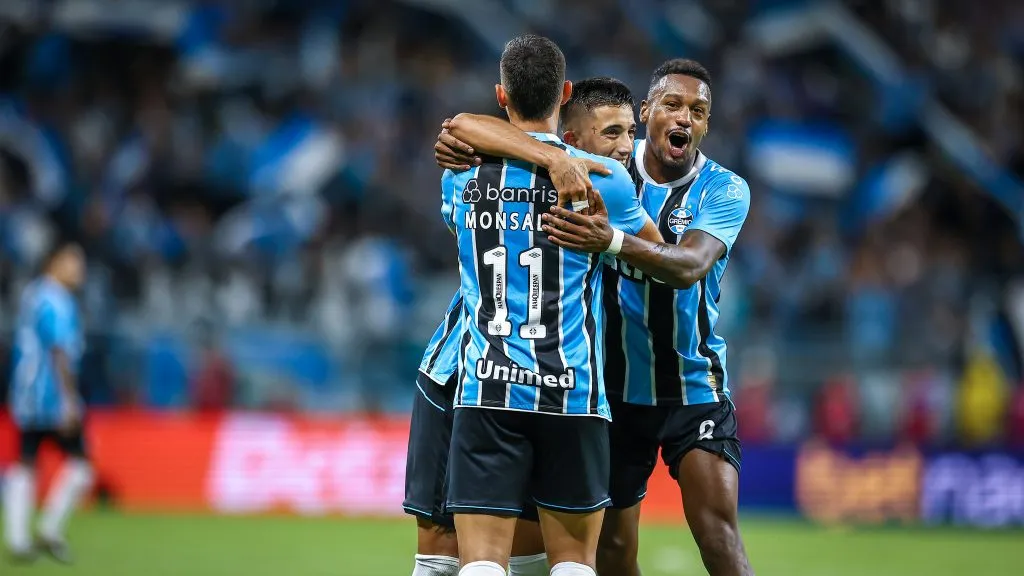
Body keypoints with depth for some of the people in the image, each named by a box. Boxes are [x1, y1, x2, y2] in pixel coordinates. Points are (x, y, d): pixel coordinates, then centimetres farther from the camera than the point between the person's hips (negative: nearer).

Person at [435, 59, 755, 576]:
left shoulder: (725, 190, -10)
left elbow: (690, 265, -30)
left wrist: (612, 241, -47)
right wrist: (491, 143, -34)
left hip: (694, 391, -2)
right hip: (614, 387, 2)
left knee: (719, 534, -17)